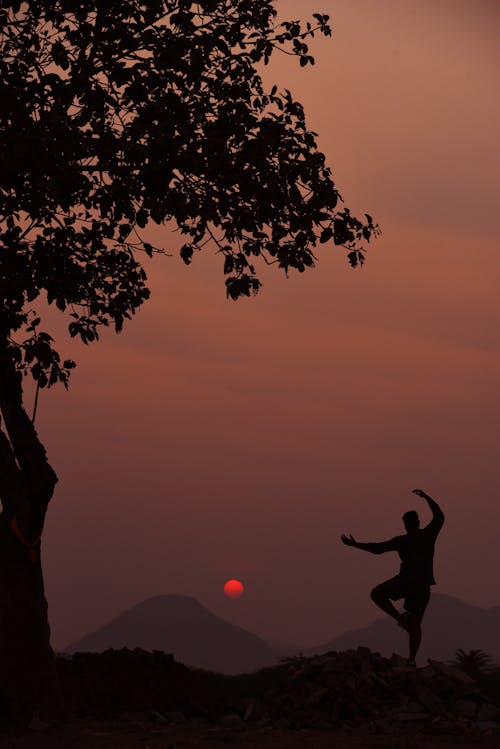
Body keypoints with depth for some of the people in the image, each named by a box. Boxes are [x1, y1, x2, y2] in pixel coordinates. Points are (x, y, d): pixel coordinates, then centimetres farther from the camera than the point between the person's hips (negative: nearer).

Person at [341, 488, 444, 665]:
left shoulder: (402, 541, -5)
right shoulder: (429, 534, 4)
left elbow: (377, 548, -8)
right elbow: (439, 515, 19)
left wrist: (355, 544, -2)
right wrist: (426, 497, 26)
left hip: (406, 581, -5)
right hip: (423, 585, 5)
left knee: (377, 594, 12)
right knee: (415, 624, 8)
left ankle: (399, 617, -7)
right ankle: (412, 659, 1)